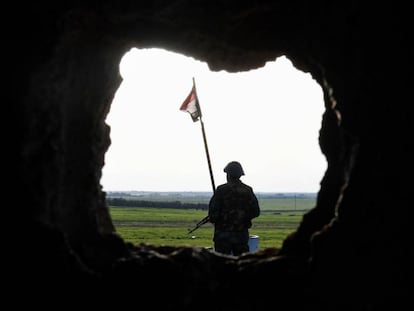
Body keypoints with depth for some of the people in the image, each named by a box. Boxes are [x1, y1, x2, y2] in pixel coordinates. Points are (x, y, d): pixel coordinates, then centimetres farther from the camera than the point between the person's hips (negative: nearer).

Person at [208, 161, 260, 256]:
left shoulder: (221, 190, -10)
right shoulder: (248, 191, 2)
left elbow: (213, 212, -13)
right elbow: (255, 212, 6)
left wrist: (213, 219, 8)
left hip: (223, 235, -4)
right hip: (242, 235, 4)